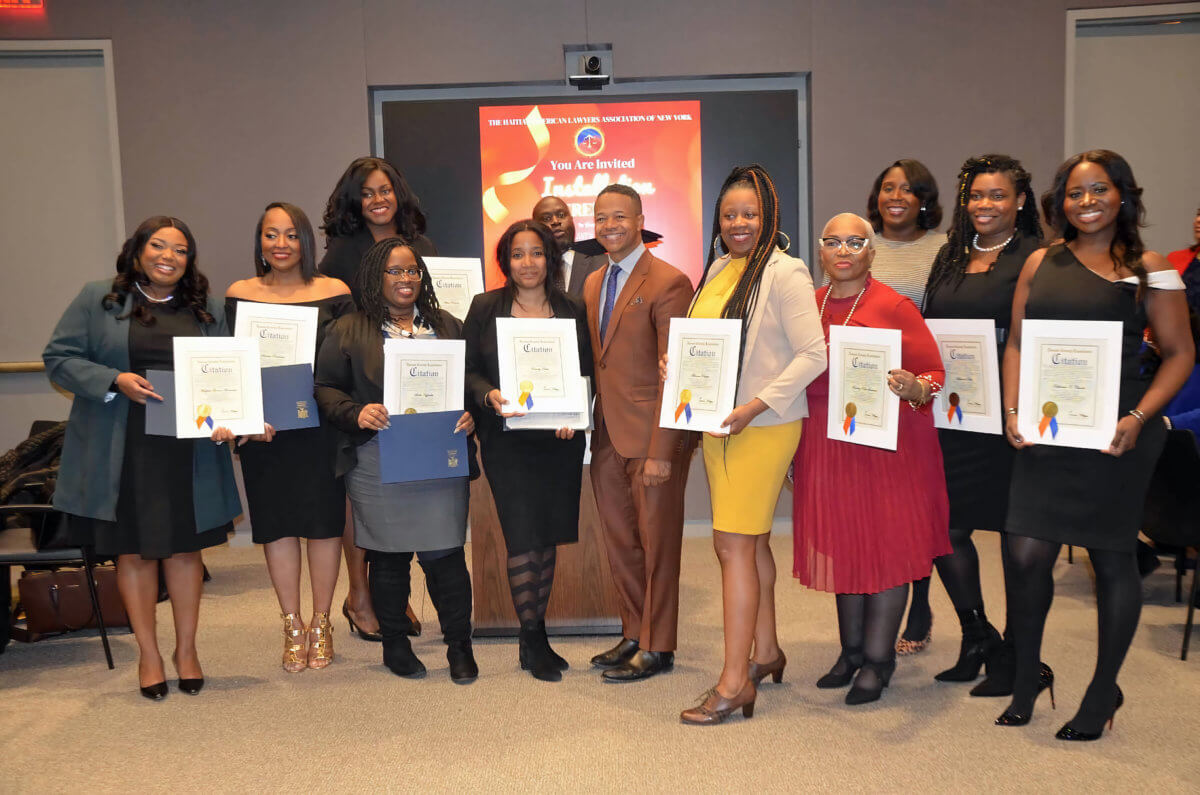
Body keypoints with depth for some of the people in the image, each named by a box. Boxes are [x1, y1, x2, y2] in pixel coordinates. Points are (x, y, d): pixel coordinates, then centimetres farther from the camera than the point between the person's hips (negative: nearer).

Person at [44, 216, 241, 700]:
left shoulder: (208, 310, 10)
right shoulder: (97, 300, 3)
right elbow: (59, 358, 0)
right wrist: (115, 382, -15)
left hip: (188, 455, 2)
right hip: (122, 455, -1)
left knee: (186, 548, 9)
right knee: (133, 551, 8)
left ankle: (186, 649, 25)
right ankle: (148, 653, 23)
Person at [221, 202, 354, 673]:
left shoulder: (335, 293, 1)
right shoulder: (239, 295, 5)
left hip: (321, 423, -1)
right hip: (263, 426, 1)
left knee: (324, 519, 4)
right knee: (276, 521, 6)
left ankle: (321, 624, 20)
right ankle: (292, 627, 20)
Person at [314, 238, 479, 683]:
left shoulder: (448, 327, 13)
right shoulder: (348, 330, 5)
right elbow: (326, 389, 4)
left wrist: (469, 416, -4)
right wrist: (357, 413, -14)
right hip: (378, 465, -1)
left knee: (445, 554, -1)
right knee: (389, 556, 7)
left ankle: (459, 645, 15)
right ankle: (394, 645, 25)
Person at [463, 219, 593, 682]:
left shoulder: (572, 311, 8)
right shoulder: (485, 307, 3)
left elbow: (586, 375, 9)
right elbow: (468, 370, 3)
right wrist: (490, 396, -16)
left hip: (559, 440, 3)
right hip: (507, 440, -2)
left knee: (548, 539, 9)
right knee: (523, 539, -7)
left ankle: (535, 638, 23)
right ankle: (533, 642, 7)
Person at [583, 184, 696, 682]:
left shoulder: (668, 283, -11)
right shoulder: (593, 284, 13)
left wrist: (661, 452, -18)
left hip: (651, 439, -7)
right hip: (607, 437, 7)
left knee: (656, 543, 5)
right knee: (619, 542, 15)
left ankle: (657, 648, 19)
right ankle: (634, 633, 31)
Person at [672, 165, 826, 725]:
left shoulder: (784, 273, -11)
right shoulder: (718, 269, 12)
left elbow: (813, 355, -16)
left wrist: (754, 406, -21)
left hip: (763, 427, -7)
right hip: (717, 425, 8)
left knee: (734, 545, -8)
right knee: (751, 542, 16)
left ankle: (735, 681, -1)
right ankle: (765, 652, 30)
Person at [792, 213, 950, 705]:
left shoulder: (894, 307, -6)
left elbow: (934, 375, -6)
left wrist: (911, 388, -28)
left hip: (887, 443, -5)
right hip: (826, 445, 5)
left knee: (886, 547, 1)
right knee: (840, 545, 12)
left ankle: (878, 660, 13)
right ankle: (851, 651, 26)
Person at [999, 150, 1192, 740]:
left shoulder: (1146, 269, 1)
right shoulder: (1041, 263, 11)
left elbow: (1179, 353, 0)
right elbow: (1016, 343, 12)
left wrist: (1137, 419, -13)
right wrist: (1012, 410, -1)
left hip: (1114, 436, -2)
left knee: (1112, 558, 7)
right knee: (1025, 554, -2)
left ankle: (1104, 690, 25)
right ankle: (1028, 675, 21)